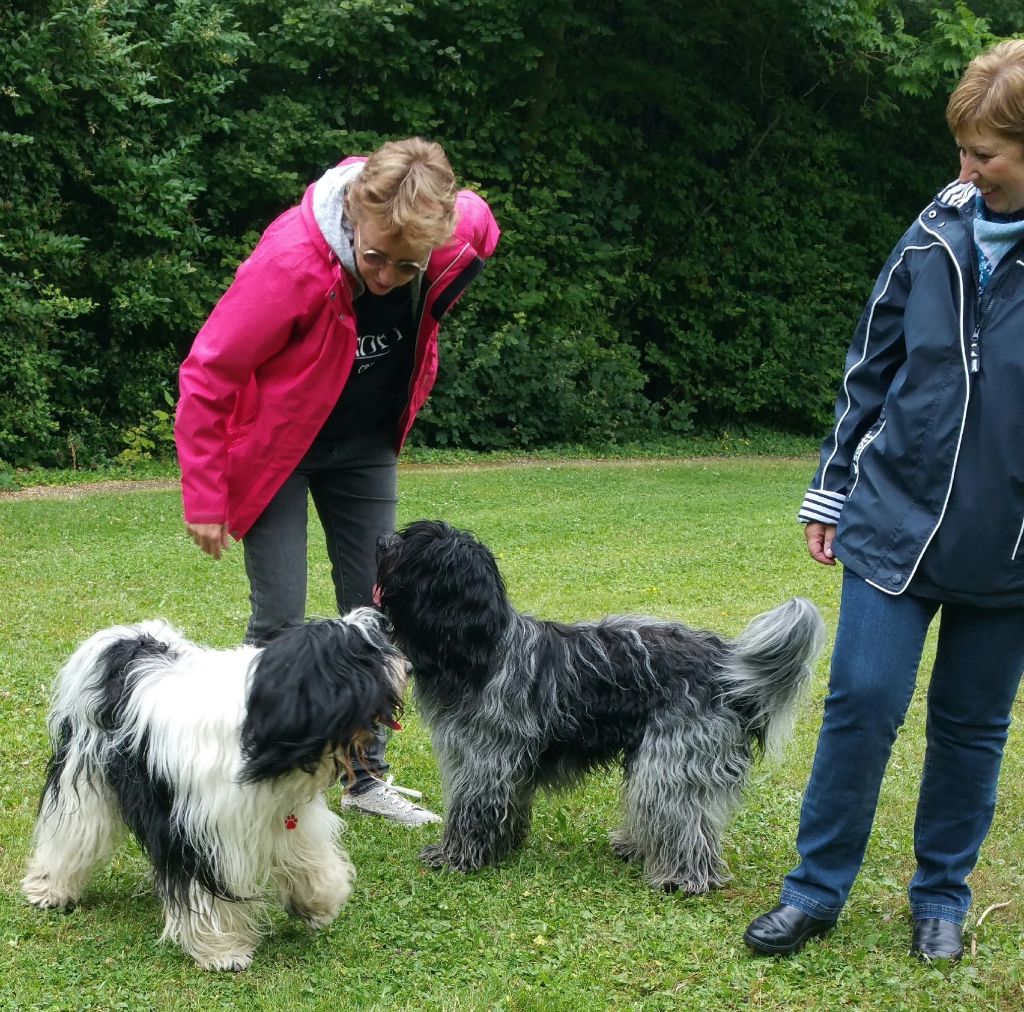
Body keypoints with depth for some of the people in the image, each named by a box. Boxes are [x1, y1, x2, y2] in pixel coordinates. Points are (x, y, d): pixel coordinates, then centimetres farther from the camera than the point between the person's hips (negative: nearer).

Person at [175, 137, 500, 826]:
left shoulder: (463, 232, -22)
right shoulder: (292, 260, -34)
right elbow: (208, 375, -24)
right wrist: (205, 498, -18)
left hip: (366, 446, 5)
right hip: (275, 446, -4)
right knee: (281, 622, -7)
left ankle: (368, 777, 20)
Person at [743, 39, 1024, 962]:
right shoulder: (938, 233, -1)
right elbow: (871, 369, 8)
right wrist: (832, 490, 10)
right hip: (896, 523, 2)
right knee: (863, 703, 0)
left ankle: (942, 896, 29)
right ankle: (816, 889, 15)